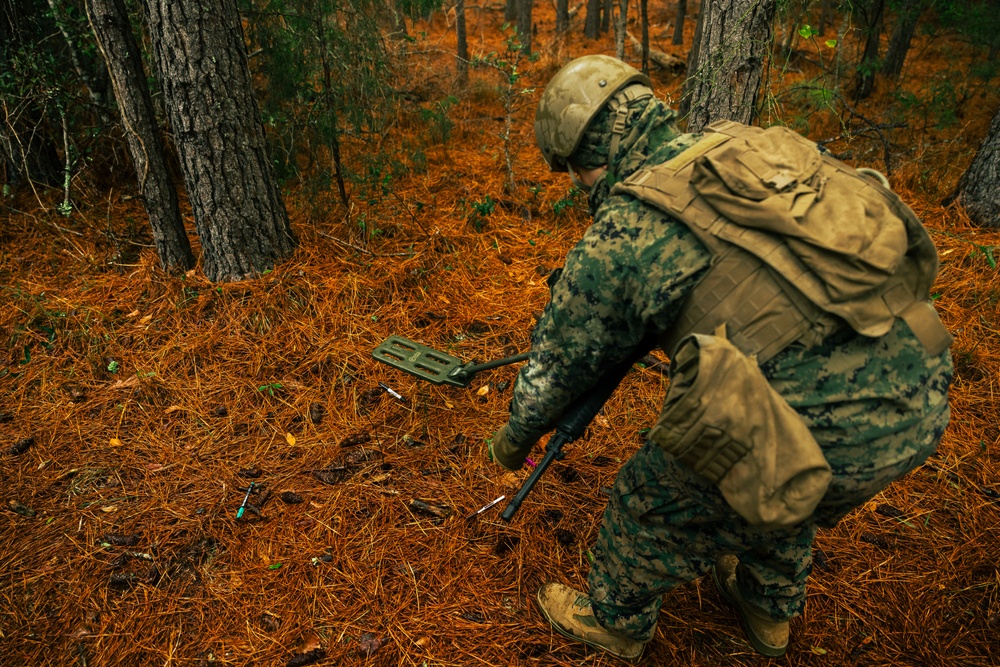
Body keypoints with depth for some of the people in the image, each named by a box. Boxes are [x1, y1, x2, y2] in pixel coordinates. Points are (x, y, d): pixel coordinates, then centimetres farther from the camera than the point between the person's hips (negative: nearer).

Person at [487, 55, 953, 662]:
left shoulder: (616, 241, -7)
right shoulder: (751, 145, 10)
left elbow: (555, 370, 6)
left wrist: (512, 442, 26)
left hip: (826, 431, -7)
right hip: (926, 394, 8)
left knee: (653, 504, 18)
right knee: (785, 497, 36)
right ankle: (772, 610, 61)